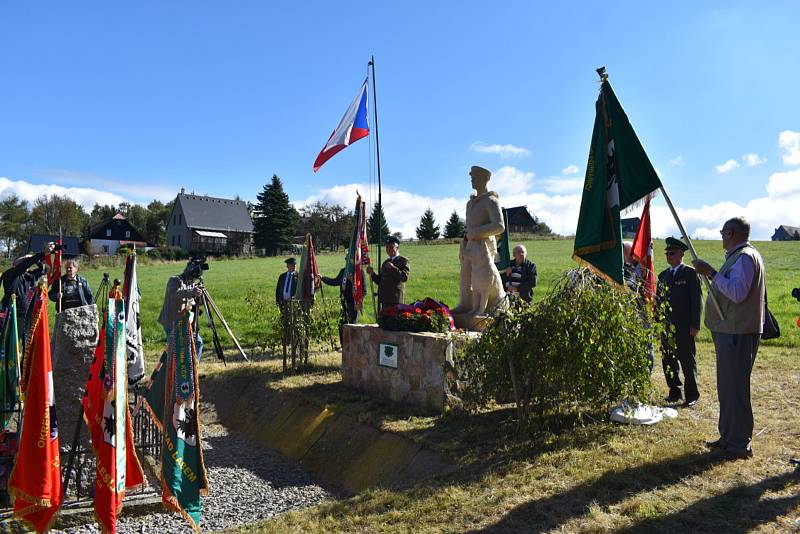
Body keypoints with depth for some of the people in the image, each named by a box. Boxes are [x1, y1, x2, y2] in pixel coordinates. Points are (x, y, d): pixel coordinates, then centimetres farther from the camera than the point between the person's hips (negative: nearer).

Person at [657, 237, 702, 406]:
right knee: (668, 361, 9)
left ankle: (692, 395, 13)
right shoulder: (663, 275, 14)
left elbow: (697, 300, -6)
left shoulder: (691, 274, -2)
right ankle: (674, 392, 21)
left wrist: (695, 325, -11)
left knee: (688, 362, 2)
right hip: (666, 327, 5)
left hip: (684, 327, -5)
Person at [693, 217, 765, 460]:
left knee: (735, 387, -4)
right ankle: (729, 437, 28)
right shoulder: (738, 256, 17)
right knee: (728, 386, 17)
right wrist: (712, 274, 17)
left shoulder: (745, 257, -15)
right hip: (729, 331, 11)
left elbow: (738, 292, -26)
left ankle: (740, 445, 4)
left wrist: (711, 273, -22)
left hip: (738, 333, -11)